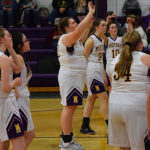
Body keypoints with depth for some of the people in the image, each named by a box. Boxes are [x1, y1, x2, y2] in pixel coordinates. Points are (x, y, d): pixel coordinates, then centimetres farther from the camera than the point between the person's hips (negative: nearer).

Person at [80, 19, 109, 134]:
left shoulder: (102, 40, 13)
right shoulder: (91, 40, -13)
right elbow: (84, 58, -13)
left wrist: (104, 75, 18)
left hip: (99, 72, 9)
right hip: (92, 72, -9)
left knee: (91, 98, 11)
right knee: (104, 98, -9)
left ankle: (85, 127, 17)